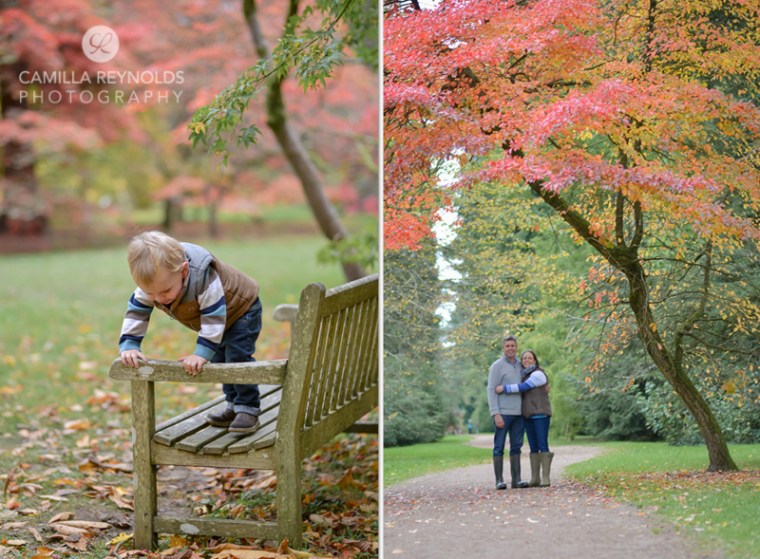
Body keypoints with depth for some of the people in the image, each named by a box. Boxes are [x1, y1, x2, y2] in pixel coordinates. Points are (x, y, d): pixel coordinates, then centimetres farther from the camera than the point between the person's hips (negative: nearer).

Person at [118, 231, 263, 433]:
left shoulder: (204, 279, -45)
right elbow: (136, 312, -18)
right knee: (220, 360, 13)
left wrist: (202, 353, -45)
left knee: (237, 358, -17)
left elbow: (214, 316, -42)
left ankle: (248, 410, -7)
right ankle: (234, 406, 27)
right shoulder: (152, 282, -25)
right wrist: (129, 346, -29)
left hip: (240, 309, -7)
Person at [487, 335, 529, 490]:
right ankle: (499, 480, 0)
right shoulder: (497, 366, -4)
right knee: (499, 447, -2)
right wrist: (496, 414, -18)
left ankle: (516, 479, 7)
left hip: (518, 413, 6)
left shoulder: (520, 365, 13)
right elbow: (491, 390, -9)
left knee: (516, 447, 5)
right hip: (502, 413, -6)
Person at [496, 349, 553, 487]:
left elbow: (523, 387, -19)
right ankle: (535, 478, 8)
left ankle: (546, 478, -10)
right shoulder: (525, 376, 16)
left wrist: (504, 388, -19)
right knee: (533, 447, 6)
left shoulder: (538, 374, -10)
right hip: (529, 416, 8)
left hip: (540, 414, -8)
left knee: (543, 445, -10)